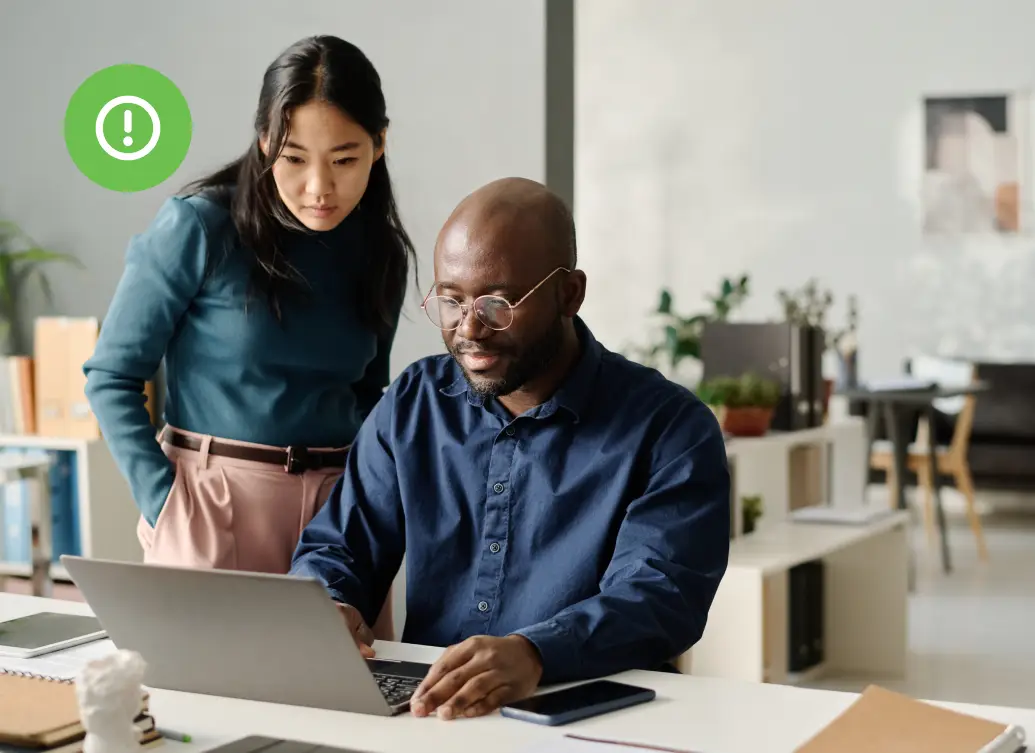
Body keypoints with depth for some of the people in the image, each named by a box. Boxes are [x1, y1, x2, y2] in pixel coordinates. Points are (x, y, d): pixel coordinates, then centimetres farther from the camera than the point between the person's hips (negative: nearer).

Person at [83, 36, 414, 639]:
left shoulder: (381, 250, 5)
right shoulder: (199, 227, -10)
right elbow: (113, 376, -5)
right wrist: (164, 507, -13)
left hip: (338, 510, 4)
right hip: (214, 505, -4)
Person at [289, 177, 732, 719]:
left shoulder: (670, 429, -7)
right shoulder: (410, 405, 8)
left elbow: (658, 597, -20)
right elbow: (336, 551, 10)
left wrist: (534, 654, -39)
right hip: (420, 708, 3)